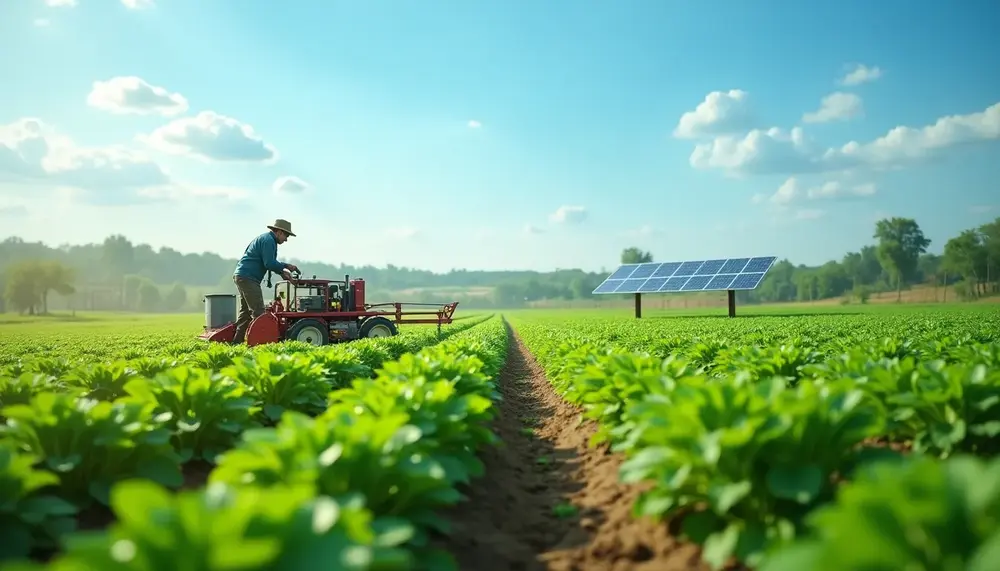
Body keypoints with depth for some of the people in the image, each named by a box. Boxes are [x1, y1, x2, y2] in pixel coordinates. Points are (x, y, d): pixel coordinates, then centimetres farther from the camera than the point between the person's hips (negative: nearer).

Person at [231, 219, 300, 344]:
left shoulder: (265, 238, 20)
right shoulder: (268, 240, -13)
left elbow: (271, 262, 22)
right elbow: (269, 263, -20)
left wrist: (282, 271, 9)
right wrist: (286, 266, -8)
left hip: (241, 276, 11)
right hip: (248, 278, -11)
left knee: (246, 310, 15)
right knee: (258, 310, -11)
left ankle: (238, 340, 17)